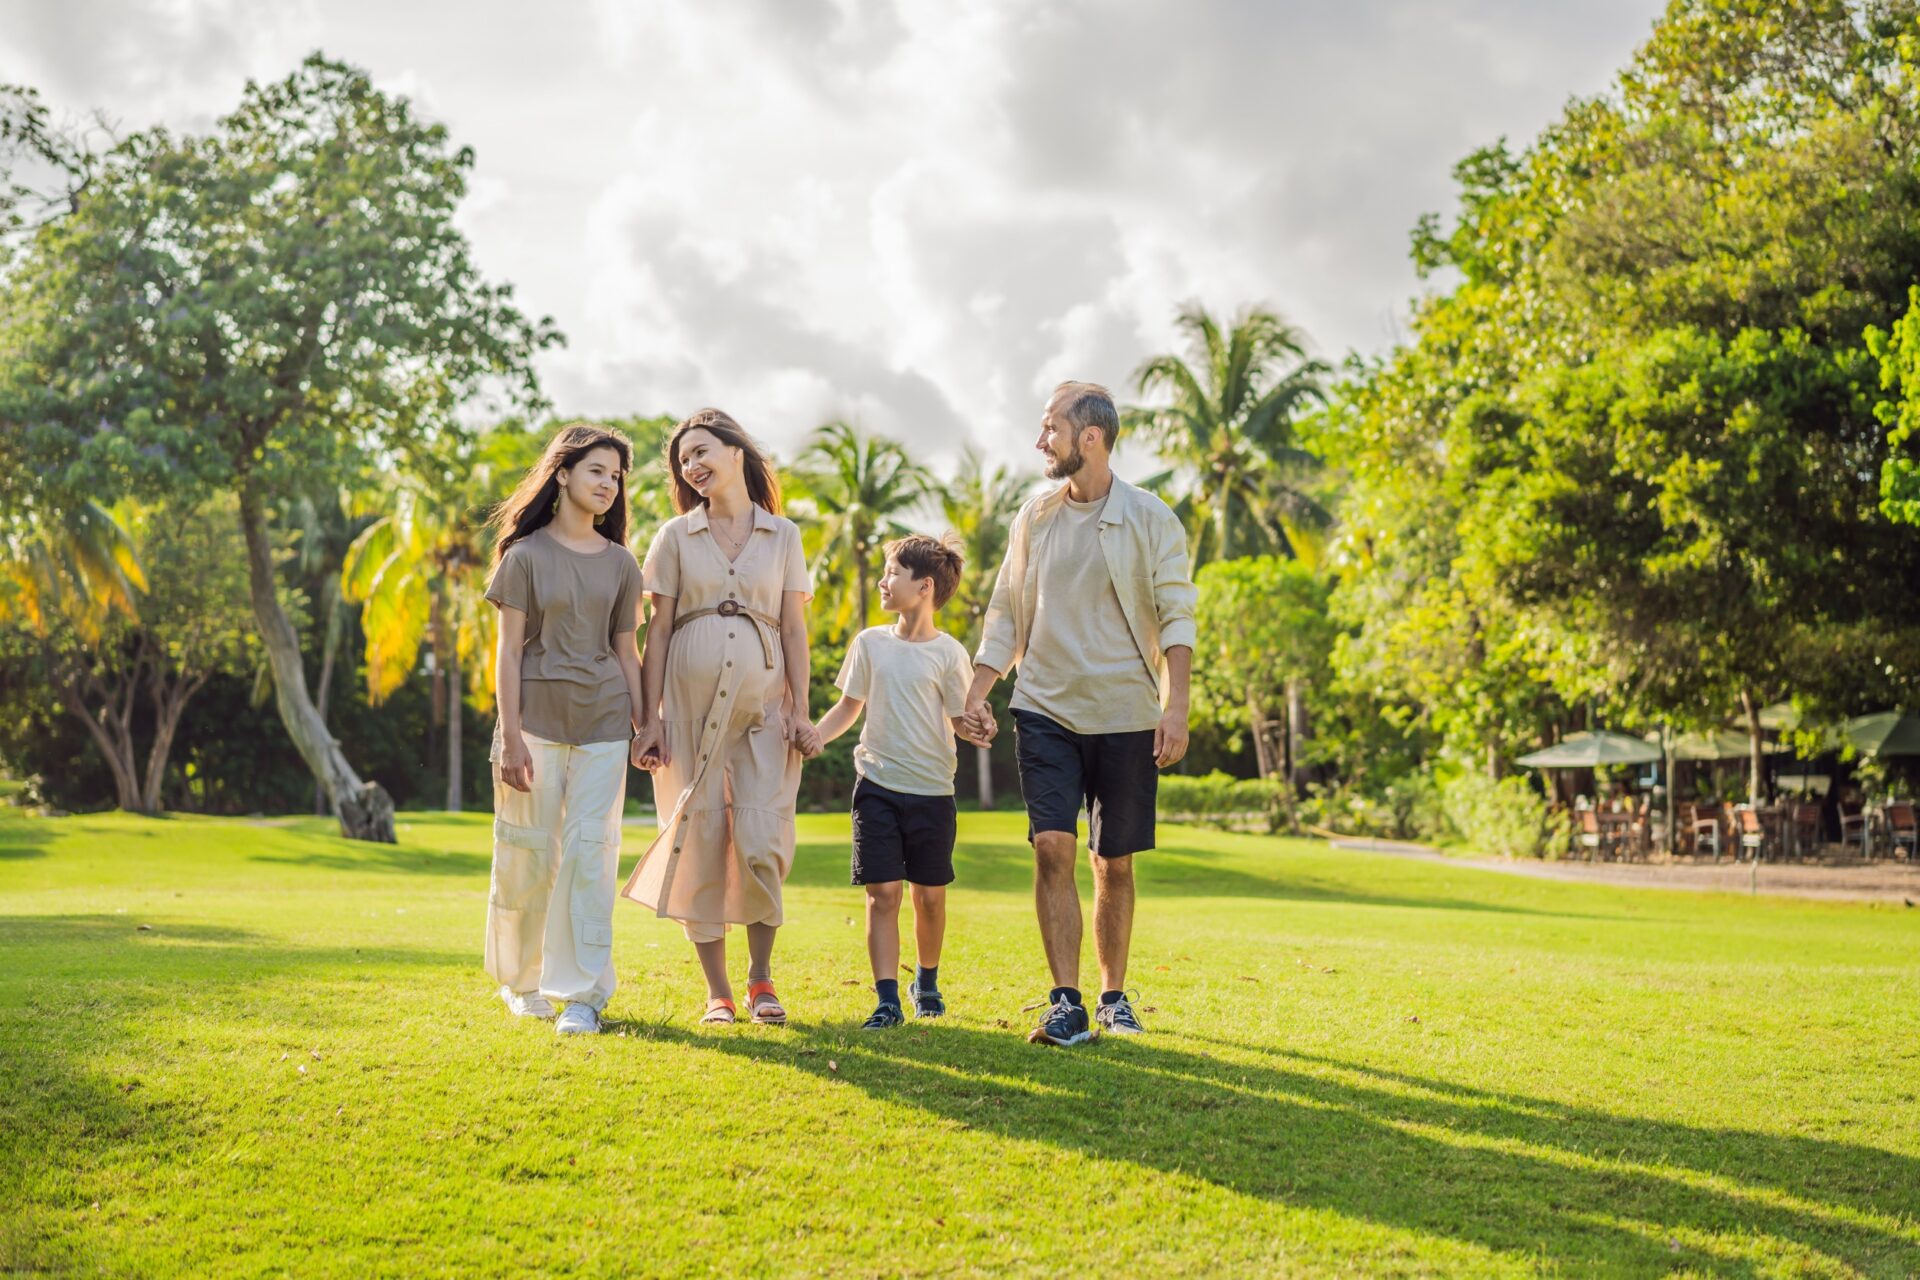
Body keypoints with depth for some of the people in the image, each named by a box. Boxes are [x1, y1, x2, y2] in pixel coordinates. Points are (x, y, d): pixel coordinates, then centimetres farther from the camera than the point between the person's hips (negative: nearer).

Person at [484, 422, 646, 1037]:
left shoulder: (620, 563, 9)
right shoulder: (526, 555, -1)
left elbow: (625, 651, 12)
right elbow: (508, 650, -4)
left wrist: (643, 726, 7)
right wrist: (510, 734, -10)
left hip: (602, 722, 2)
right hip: (538, 715, -2)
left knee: (590, 850, -4)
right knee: (529, 851, 4)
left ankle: (581, 992, 1)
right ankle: (520, 978, 25)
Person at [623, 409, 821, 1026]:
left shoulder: (782, 535, 9)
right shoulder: (676, 536, 8)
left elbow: (794, 628, 7)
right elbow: (658, 630, 5)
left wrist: (801, 711, 0)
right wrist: (650, 717, -2)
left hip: (764, 703, 0)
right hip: (692, 701, 0)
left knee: (762, 842, -9)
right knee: (701, 841, -1)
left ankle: (760, 976, 10)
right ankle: (717, 991, 9)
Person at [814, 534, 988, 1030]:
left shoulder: (949, 653, -4)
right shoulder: (870, 643, 5)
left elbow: (960, 721, -1)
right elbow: (847, 709, 13)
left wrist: (976, 730, -23)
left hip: (932, 790, -1)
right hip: (877, 785, 1)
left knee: (930, 895, 9)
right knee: (882, 893, -6)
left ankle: (927, 983, 31)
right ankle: (887, 999, -6)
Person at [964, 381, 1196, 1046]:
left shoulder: (1149, 519, -1)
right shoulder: (1033, 519, 8)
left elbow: (1176, 617, -5)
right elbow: (1005, 615, 14)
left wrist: (1176, 705, -15)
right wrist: (977, 691, 4)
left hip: (1126, 716, -2)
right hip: (1046, 710, 2)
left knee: (1114, 864, 7)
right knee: (1052, 847, -13)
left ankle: (1114, 998, 22)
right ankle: (1065, 1003, -10)